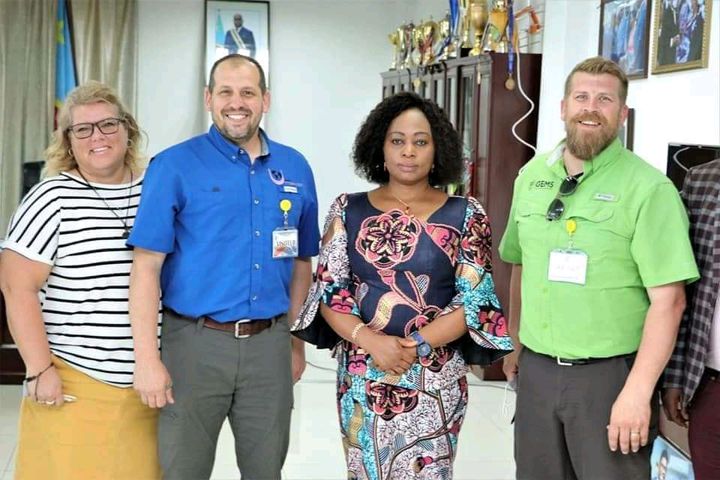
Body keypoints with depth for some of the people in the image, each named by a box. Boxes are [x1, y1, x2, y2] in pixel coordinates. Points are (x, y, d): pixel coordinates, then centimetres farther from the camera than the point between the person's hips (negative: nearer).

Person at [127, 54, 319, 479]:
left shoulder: (296, 168, 7)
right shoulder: (174, 167, -6)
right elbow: (147, 266, -9)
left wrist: (296, 341, 13)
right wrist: (147, 358, -15)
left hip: (270, 344, 4)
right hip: (196, 341, -3)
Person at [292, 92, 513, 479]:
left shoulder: (465, 216, 0)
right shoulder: (348, 210, 4)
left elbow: (475, 300, -4)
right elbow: (328, 290, 0)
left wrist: (416, 345, -16)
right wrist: (371, 342, -16)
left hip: (435, 379, -1)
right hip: (359, 375, 2)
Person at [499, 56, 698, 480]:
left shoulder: (649, 188, -12)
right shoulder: (532, 176, 6)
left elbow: (668, 299, -15)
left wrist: (638, 391, -19)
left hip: (610, 374, -5)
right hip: (536, 369, 5)